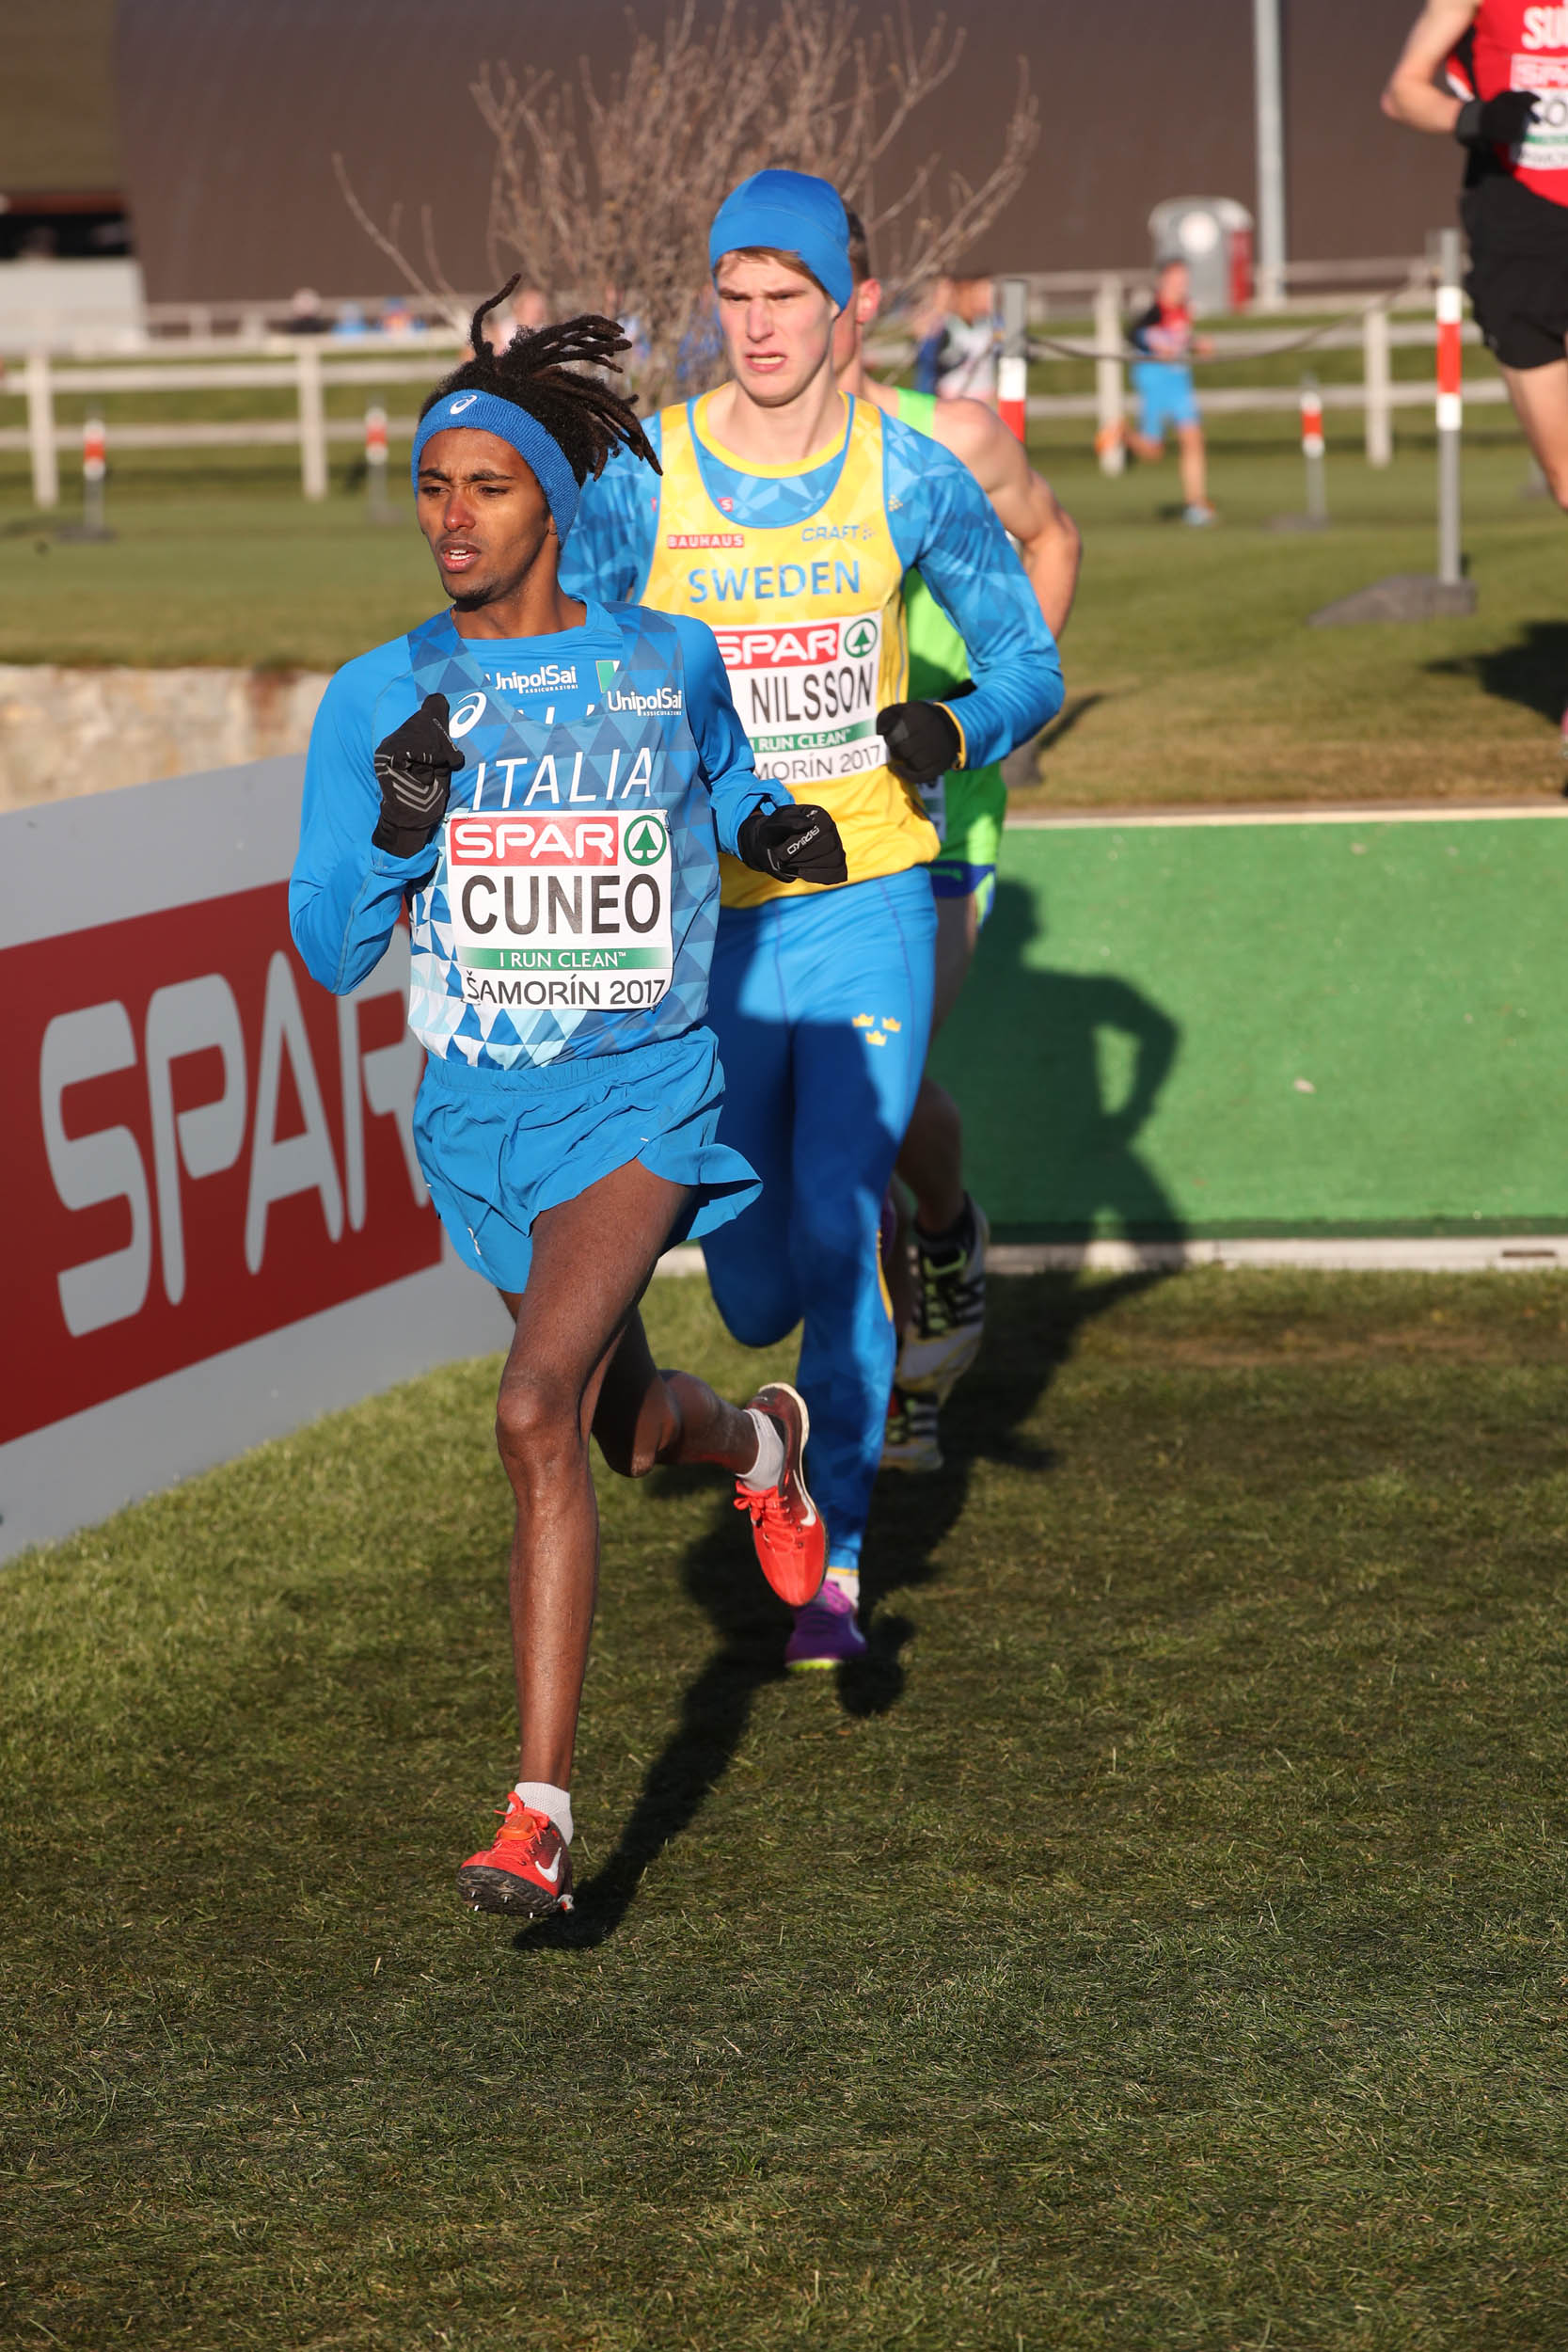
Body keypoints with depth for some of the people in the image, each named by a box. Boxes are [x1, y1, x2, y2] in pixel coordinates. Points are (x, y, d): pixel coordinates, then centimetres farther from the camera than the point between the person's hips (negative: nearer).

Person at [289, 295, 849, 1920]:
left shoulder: (668, 662, -2)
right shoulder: (376, 702, -3)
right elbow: (326, 958, -4)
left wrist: (774, 824, 2)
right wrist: (398, 827, -19)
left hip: (639, 1103, -3)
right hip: (479, 1117, 3)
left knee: (538, 1411, -23)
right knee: (629, 1430, 20)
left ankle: (540, 1816, -21)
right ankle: (764, 1443, 59)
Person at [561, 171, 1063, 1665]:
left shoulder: (907, 476, -2)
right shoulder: (640, 485, -4)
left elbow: (1029, 664, 6)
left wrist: (954, 731, -16)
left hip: (869, 907, -1)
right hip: (708, 920, 1)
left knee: (838, 1241, -12)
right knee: (753, 1295, 7)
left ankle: (838, 1566, 1)